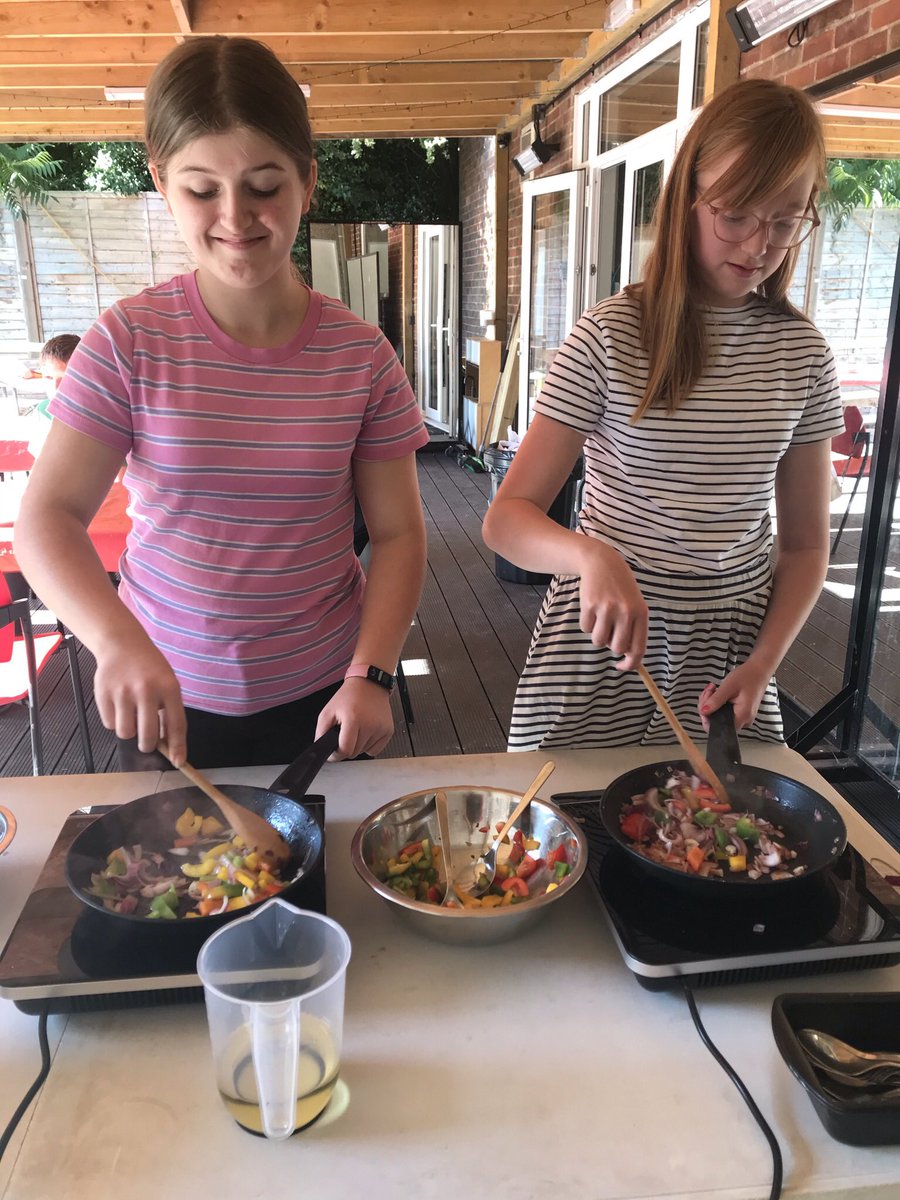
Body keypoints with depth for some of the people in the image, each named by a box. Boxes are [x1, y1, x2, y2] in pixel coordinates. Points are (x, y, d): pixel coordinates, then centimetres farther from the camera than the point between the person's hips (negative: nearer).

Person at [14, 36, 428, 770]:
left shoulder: (362, 356, -7)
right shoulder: (129, 340, -9)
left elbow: (397, 532, -4)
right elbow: (49, 517, -11)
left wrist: (372, 674, -16)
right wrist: (117, 642, -29)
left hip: (321, 694, 1)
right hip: (167, 695, 0)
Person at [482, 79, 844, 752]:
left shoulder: (803, 355, 0)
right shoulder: (612, 337, -10)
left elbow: (805, 542, 6)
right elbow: (507, 518, -14)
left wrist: (764, 664, -8)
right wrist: (590, 554, -34)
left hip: (731, 646, 3)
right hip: (605, 634, -2)